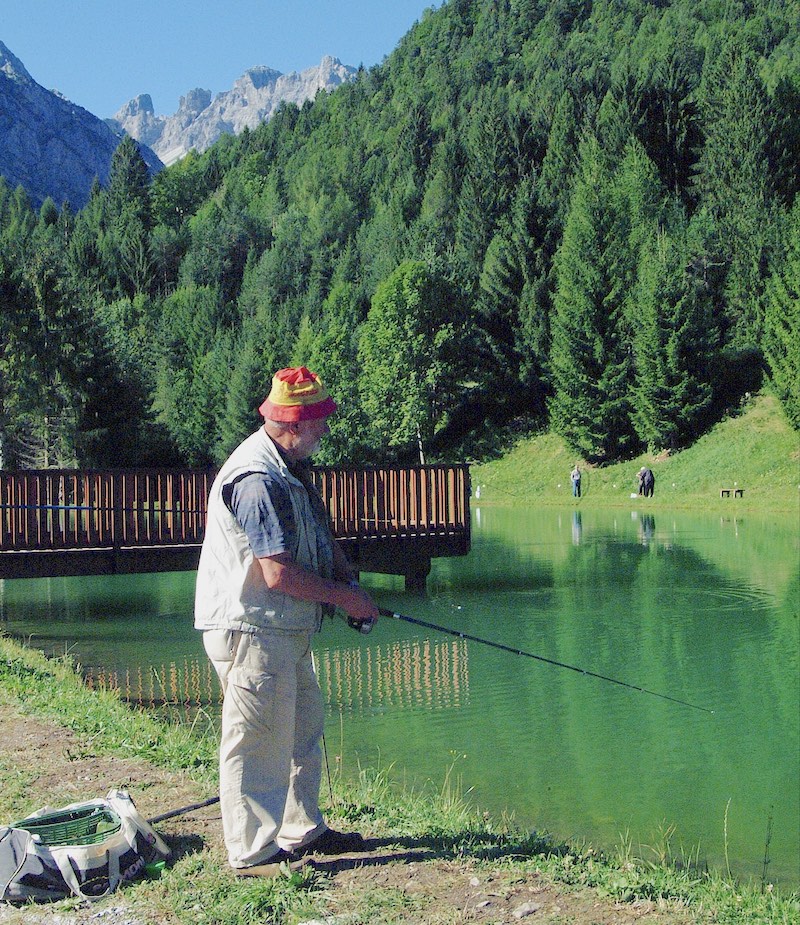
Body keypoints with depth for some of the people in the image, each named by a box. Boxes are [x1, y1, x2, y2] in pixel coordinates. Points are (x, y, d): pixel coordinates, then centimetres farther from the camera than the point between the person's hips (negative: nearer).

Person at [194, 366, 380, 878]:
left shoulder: (290, 467, 11)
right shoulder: (257, 479, -24)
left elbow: (322, 534, 20)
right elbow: (280, 574, -27)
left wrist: (349, 576, 1)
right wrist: (345, 597, -15)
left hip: (286, 630, 11)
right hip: (251, 630, -11)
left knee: (304, 729, 20)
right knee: (259, 741, -2)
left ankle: (304, 831, 34)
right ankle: (254, 853, 10)